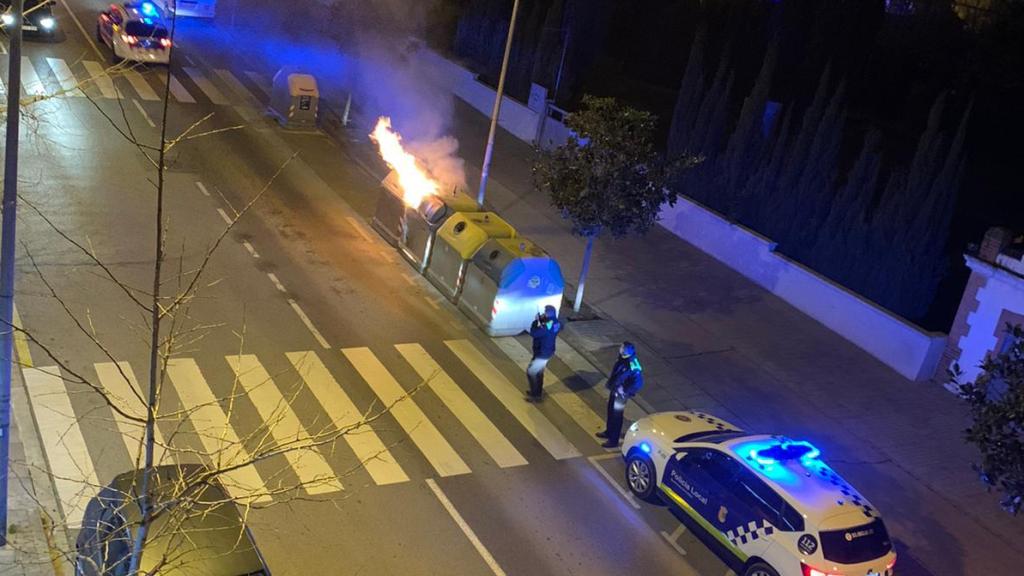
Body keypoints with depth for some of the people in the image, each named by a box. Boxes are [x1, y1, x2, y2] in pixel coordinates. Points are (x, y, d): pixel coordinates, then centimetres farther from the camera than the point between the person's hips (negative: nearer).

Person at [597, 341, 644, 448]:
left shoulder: (633, 366, -33)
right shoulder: (623, 359, -7)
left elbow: (638, 383, -31)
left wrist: (625, 391, -23)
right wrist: (610, 382, 12)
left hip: (620, 394, -8)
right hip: (614, 390, 8)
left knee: (616, 415, 6)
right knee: (610, 411, 24)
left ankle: (613, 440, 21)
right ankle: (609, 432, 46)